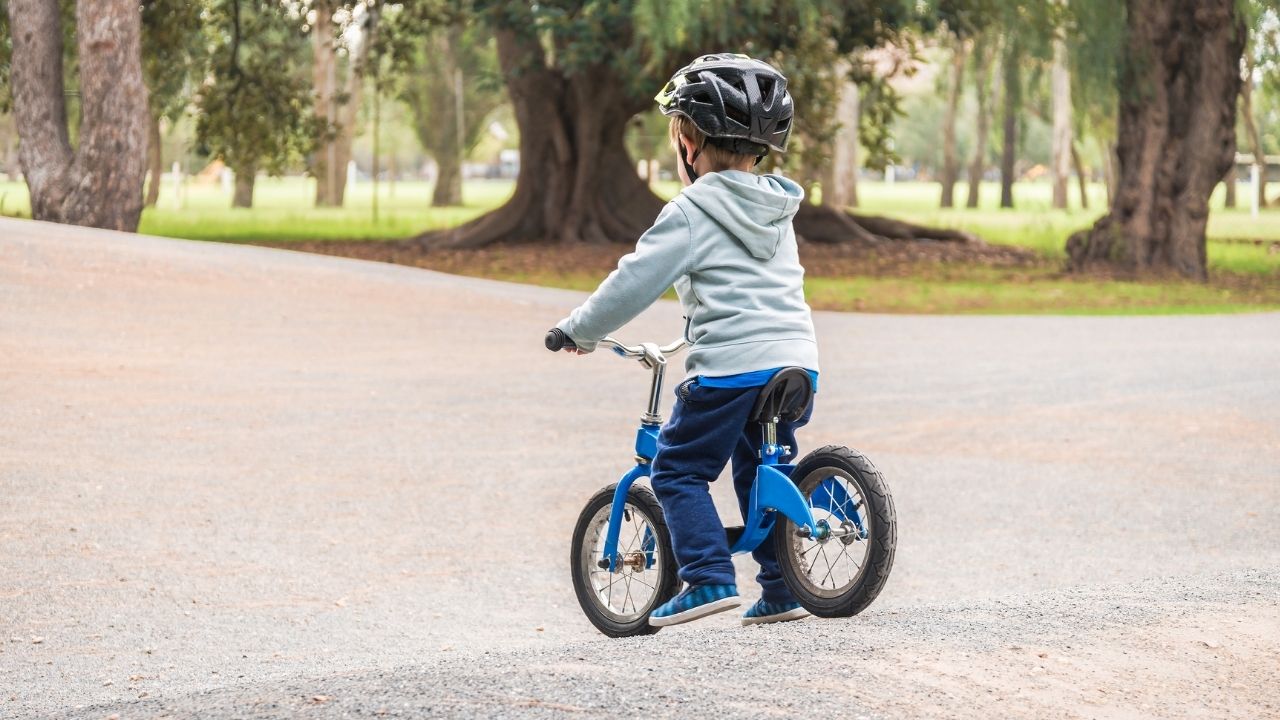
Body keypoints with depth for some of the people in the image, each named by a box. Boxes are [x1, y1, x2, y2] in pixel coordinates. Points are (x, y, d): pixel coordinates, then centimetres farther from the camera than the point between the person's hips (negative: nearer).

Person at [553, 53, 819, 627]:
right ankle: (780, 590, 16)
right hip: (796, 362, 7)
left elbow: (634, 283, -6)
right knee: (759, 472, 20)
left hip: (729, 369, -7)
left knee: (678, 471, 5)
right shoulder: (777, 212, 18)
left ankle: (709, 577, -7)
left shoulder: (690, 214, -5)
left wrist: (579, 331, 8)